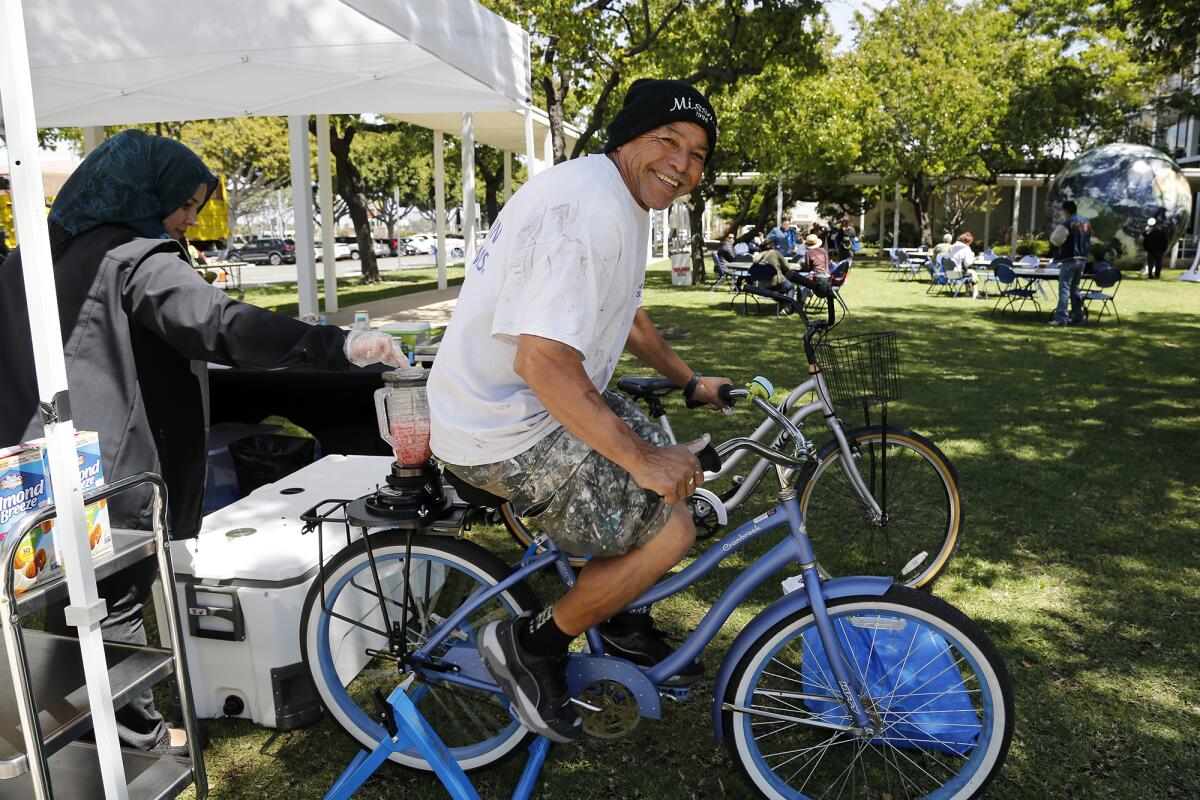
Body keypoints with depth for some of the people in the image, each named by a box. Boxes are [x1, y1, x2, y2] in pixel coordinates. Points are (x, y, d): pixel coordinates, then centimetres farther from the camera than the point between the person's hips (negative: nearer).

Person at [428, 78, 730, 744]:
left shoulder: (624, 200, 11)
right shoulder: (587, 208, -25)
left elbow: (623, 313, 26)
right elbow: (543, 360, -32)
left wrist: (689, 381, 27)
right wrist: (640, 458, -26)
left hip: (542, 396, 11)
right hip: (503, 430, -11)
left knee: (674, 470, 17)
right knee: (667, 530, -13)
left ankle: (623, 627, 34)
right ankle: (530, 647, 7)